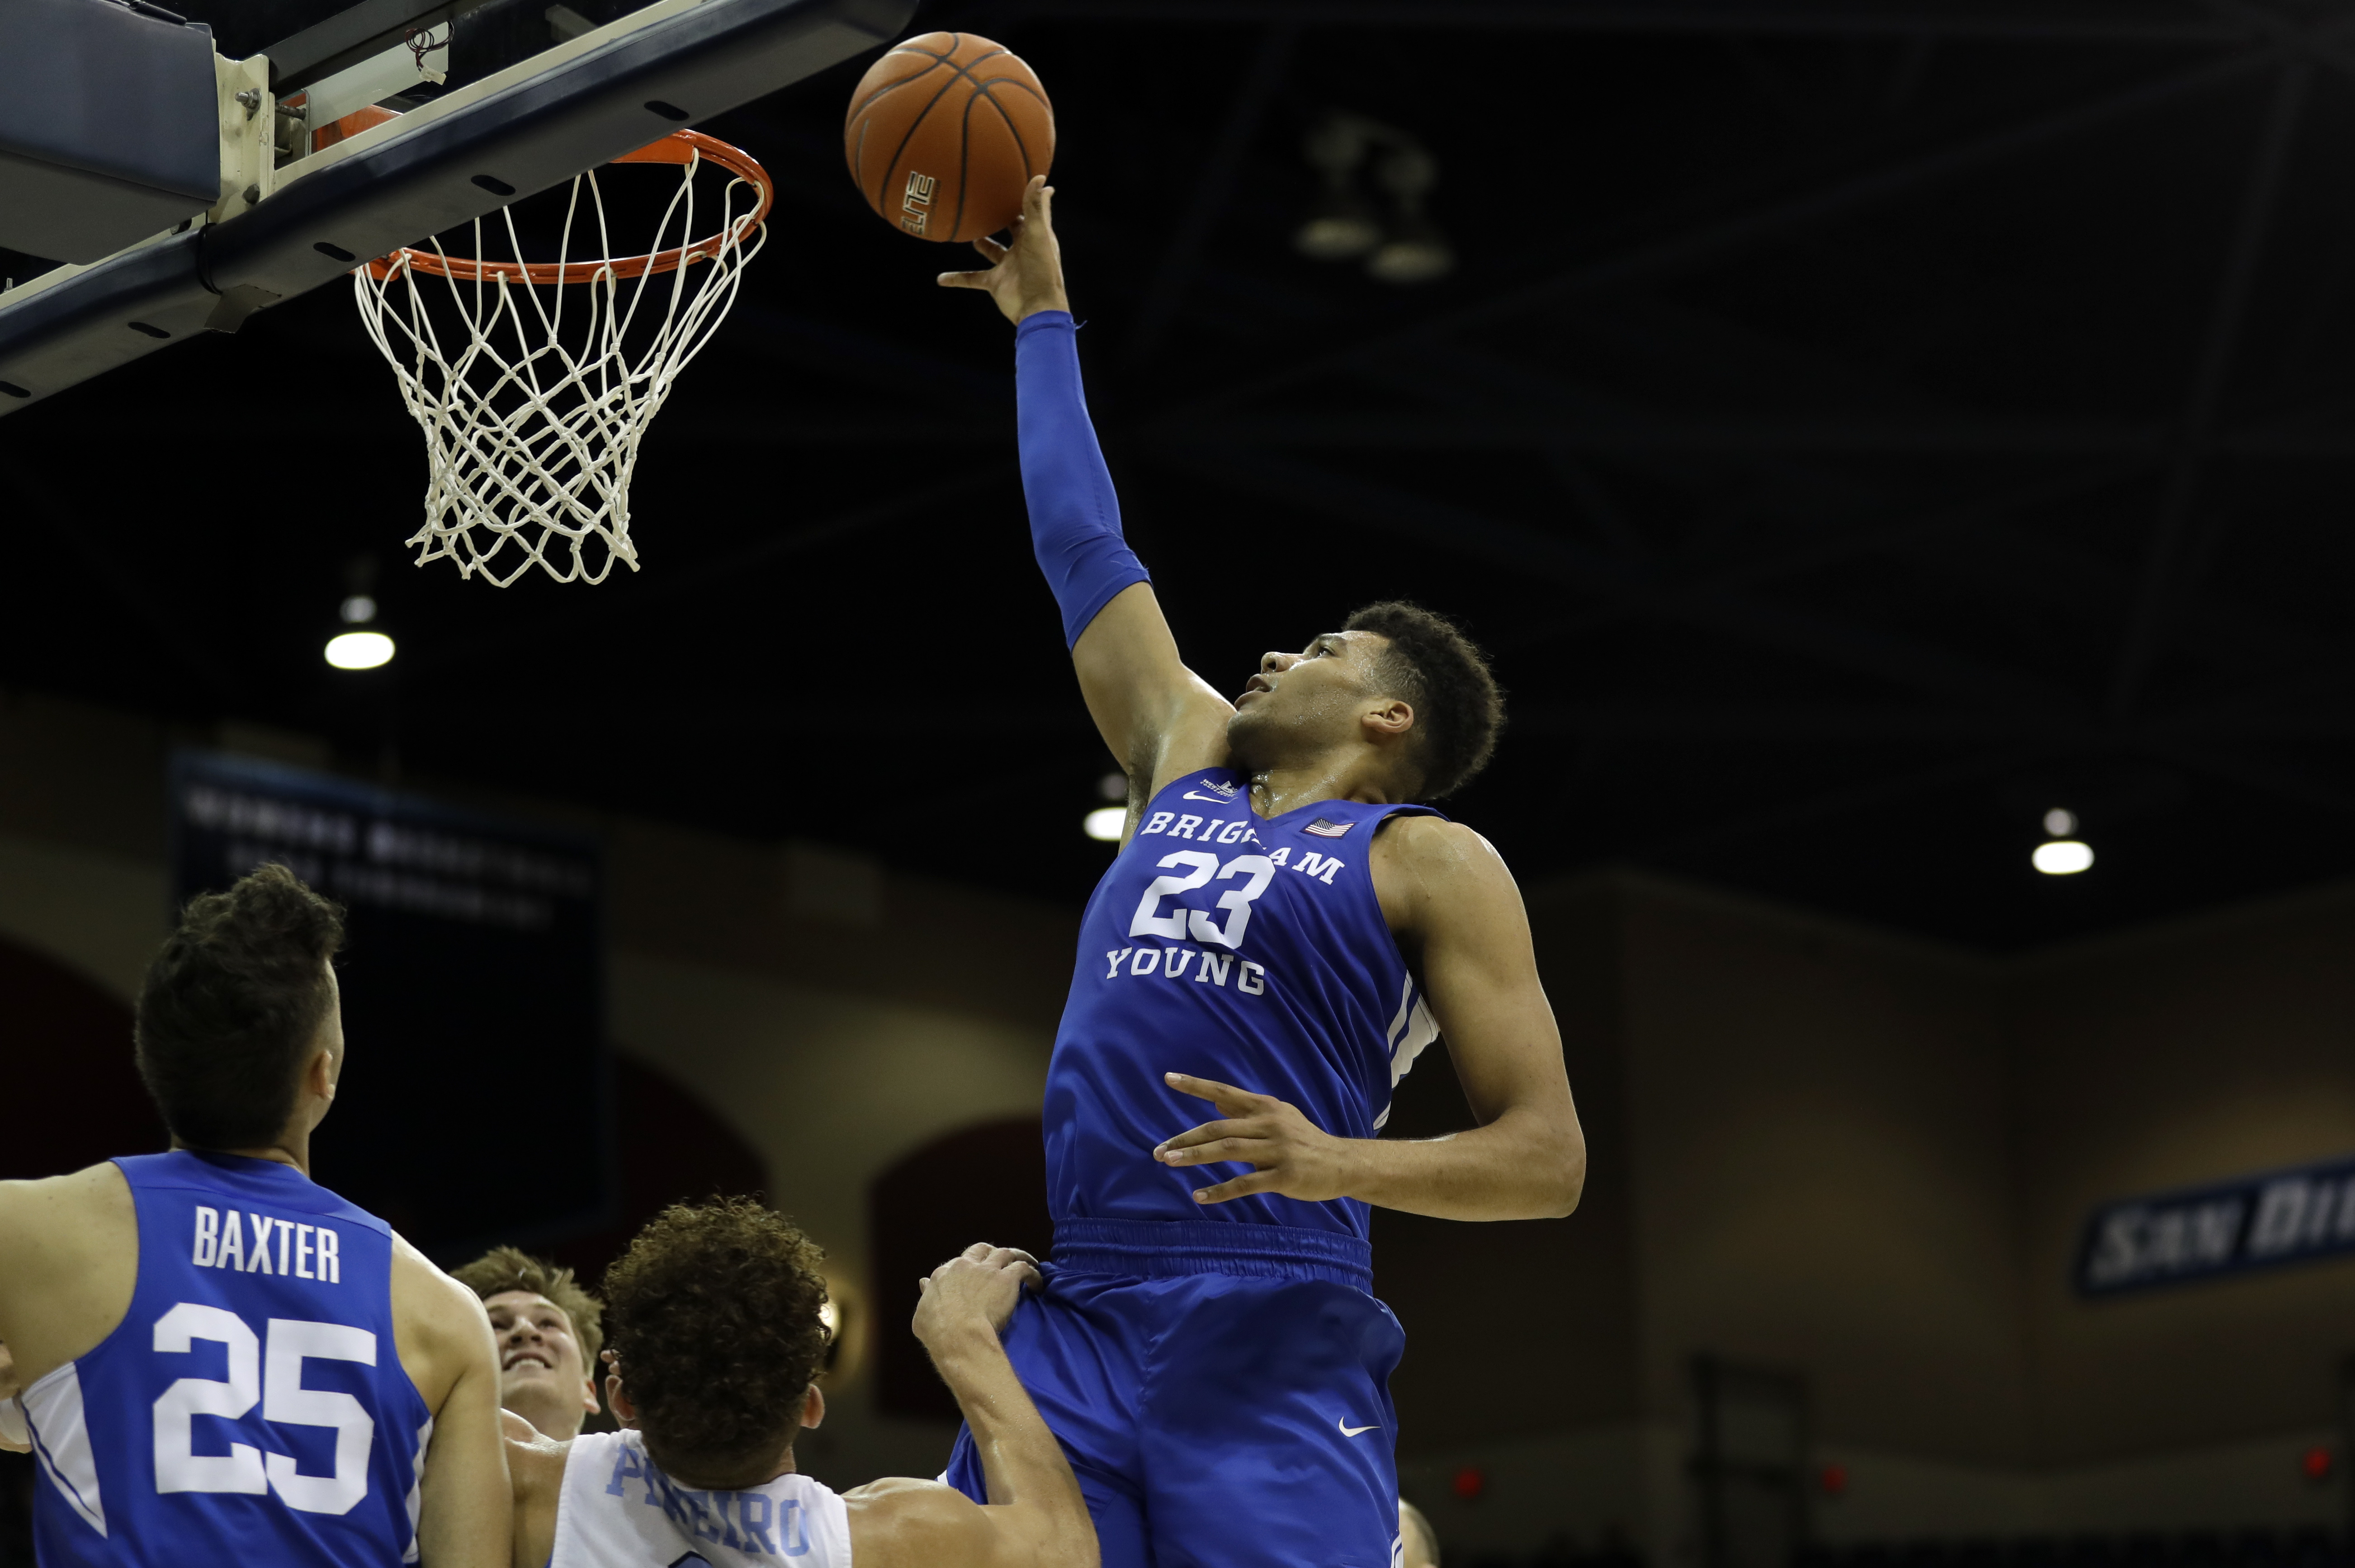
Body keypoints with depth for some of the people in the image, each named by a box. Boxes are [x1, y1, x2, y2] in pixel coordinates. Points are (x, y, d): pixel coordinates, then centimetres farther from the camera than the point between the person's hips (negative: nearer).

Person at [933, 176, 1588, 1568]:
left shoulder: (1432, 864, 6)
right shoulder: (1187, 766, 23)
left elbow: (1549, 1157, -2)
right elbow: (1087, 554, 33)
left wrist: (1342, 1163, -19)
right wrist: (1045, 322, 39)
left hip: (1272, 1348, -5)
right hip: (1071, 1331, 6)